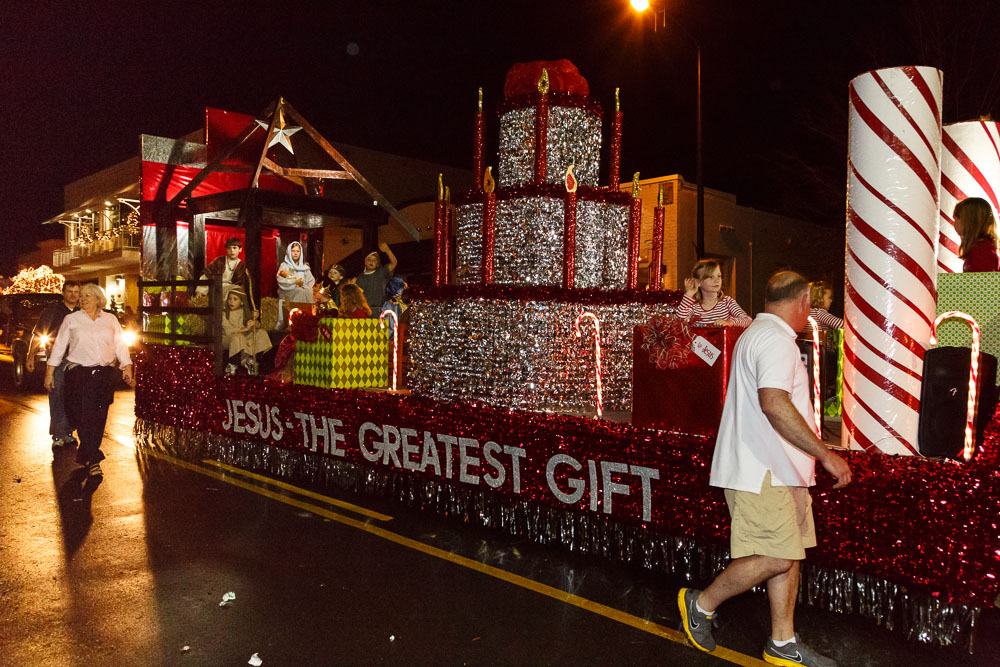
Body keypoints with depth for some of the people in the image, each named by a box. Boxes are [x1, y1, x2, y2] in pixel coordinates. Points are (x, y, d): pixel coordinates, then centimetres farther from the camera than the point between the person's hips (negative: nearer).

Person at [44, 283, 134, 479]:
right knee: (84, 416, -9)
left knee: (99, 418, 3)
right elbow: (59, 345, 8)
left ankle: (85, 454, 19)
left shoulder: (110, 320, 12)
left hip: (105, 374, 2)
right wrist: (50, 371, 4)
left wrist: (127, 366, -1)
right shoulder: (71, 319, 8)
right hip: (79, 373, -2)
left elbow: (120, 345, 10)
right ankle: (93, 460, -6)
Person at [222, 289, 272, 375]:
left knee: (262, 333, -12)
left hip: (245, 337, 6)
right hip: (227, 339, -5)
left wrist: (255, 319, -25)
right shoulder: (224, 314, -10)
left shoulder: (245, 312, 3)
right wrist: (244, 328, -31)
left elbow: (256, 327, -3)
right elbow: (228, 331, -20)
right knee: (238, 337, -36)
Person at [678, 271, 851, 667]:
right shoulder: (775, 339, -15)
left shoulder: (756, 334, 20)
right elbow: (774, 404, -29)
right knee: (775, 558, -7)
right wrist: (825, 454, -25)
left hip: (776, 470, 11)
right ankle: (701, 605, 10)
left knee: (790, 553, 12)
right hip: (763, 473, -11)